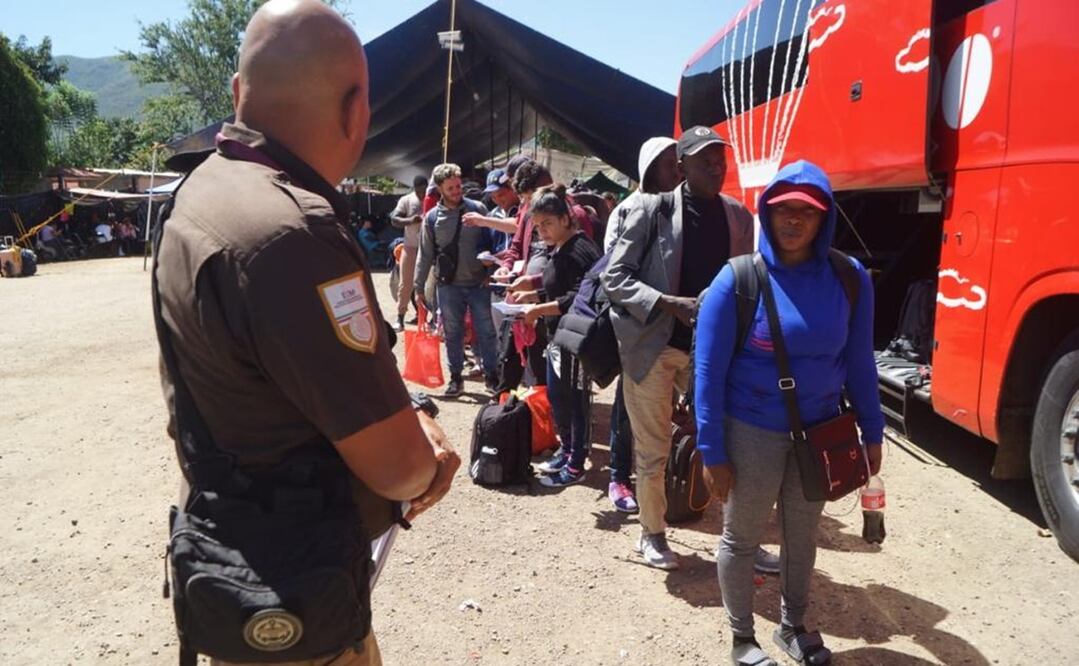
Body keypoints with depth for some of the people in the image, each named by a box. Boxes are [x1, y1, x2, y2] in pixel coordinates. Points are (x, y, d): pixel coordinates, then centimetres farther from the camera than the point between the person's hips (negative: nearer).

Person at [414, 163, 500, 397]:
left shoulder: (477, 209, -1)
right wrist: (419, 287, 5)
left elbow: (491, 241, 3)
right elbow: (425, 255, 5)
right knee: (453, 334, 9)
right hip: (448, 286, 1)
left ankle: (491, 375, 18)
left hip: (479, 283, -1)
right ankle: (456, 377, 21)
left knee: (486, 332, 5)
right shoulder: (432, 218, 1)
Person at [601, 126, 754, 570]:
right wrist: (670, 304, -22)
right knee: (653, 451, 9)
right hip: (654, 347, -3)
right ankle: (652, 534, 29)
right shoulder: (653, 210, -9)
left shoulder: (738, 216, 4)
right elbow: (614, 277, -11)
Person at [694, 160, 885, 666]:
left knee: (803, 535, 20)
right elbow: (708, 371, -13)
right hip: (752, 431, -3)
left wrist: (871, 432, 6)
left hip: (820, 429, 4)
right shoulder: (739, 279, -16)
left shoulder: (849, 278, -6)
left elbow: (859, 361, 4)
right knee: (742, 539, 11)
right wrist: (712, 452, -14)